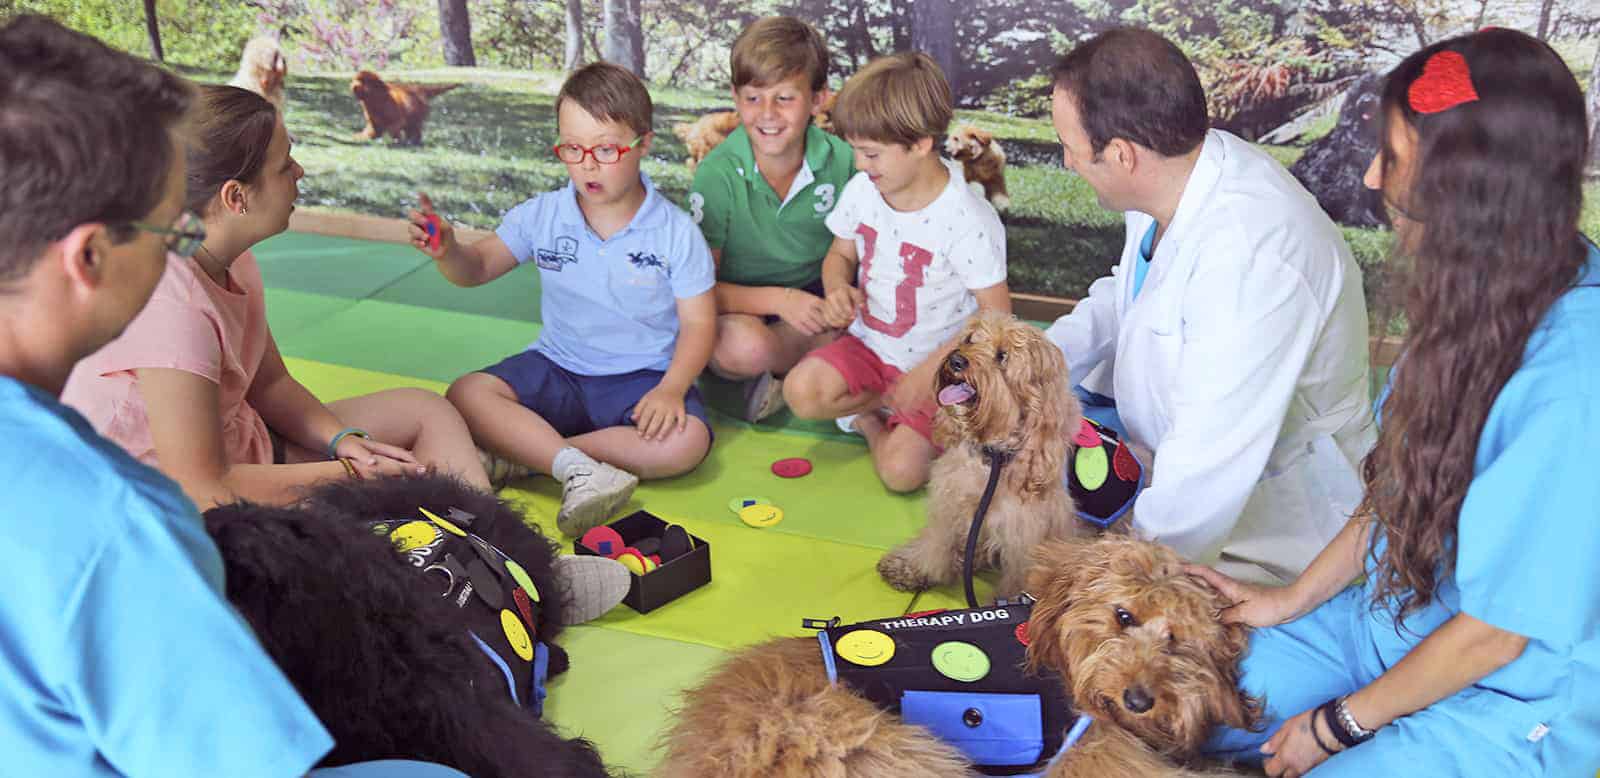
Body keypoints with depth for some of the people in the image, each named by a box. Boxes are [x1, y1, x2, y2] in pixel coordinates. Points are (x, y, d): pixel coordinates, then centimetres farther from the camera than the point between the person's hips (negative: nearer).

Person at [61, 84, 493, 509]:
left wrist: (344, 441, -10)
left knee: (425, 411, 7)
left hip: (237, 451, 10)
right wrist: (352, 474, -21)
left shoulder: (232, 261, -2)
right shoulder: (170, 302, -30)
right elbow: (205, 491, -28)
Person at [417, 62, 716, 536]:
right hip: (556, 370, 2)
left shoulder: (676, 232, -9)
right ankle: (578, 469, -35)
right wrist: (446, 251, -20)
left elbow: (698, 324, -8)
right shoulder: (542, 216, -2)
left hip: (642, 378, -2)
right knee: (466, 395, -22)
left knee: (685, 441, -32)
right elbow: (479, 267, 4)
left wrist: (670, 389, -25)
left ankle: (522, 450, -25)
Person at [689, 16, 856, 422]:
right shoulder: (717, 174, -16)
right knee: (743, 347, -36)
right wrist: (778, 299, -28)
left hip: (815, 297, 3)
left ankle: (782, 372, -11)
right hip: (741, 304, -2)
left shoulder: (841, 161, -9)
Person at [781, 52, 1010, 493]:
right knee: (801, 391, -24)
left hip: (938, 366, -5)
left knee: (900, 470, -23)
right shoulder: (861, 191, -4)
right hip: (870, 343, 5)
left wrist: (929, 372, -23)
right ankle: (889, 405, 1)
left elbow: (997, 315, -18)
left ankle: (871, 419, 9)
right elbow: (840, 254, 14)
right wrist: (838, 290, -11)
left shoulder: (968, 221, -22)